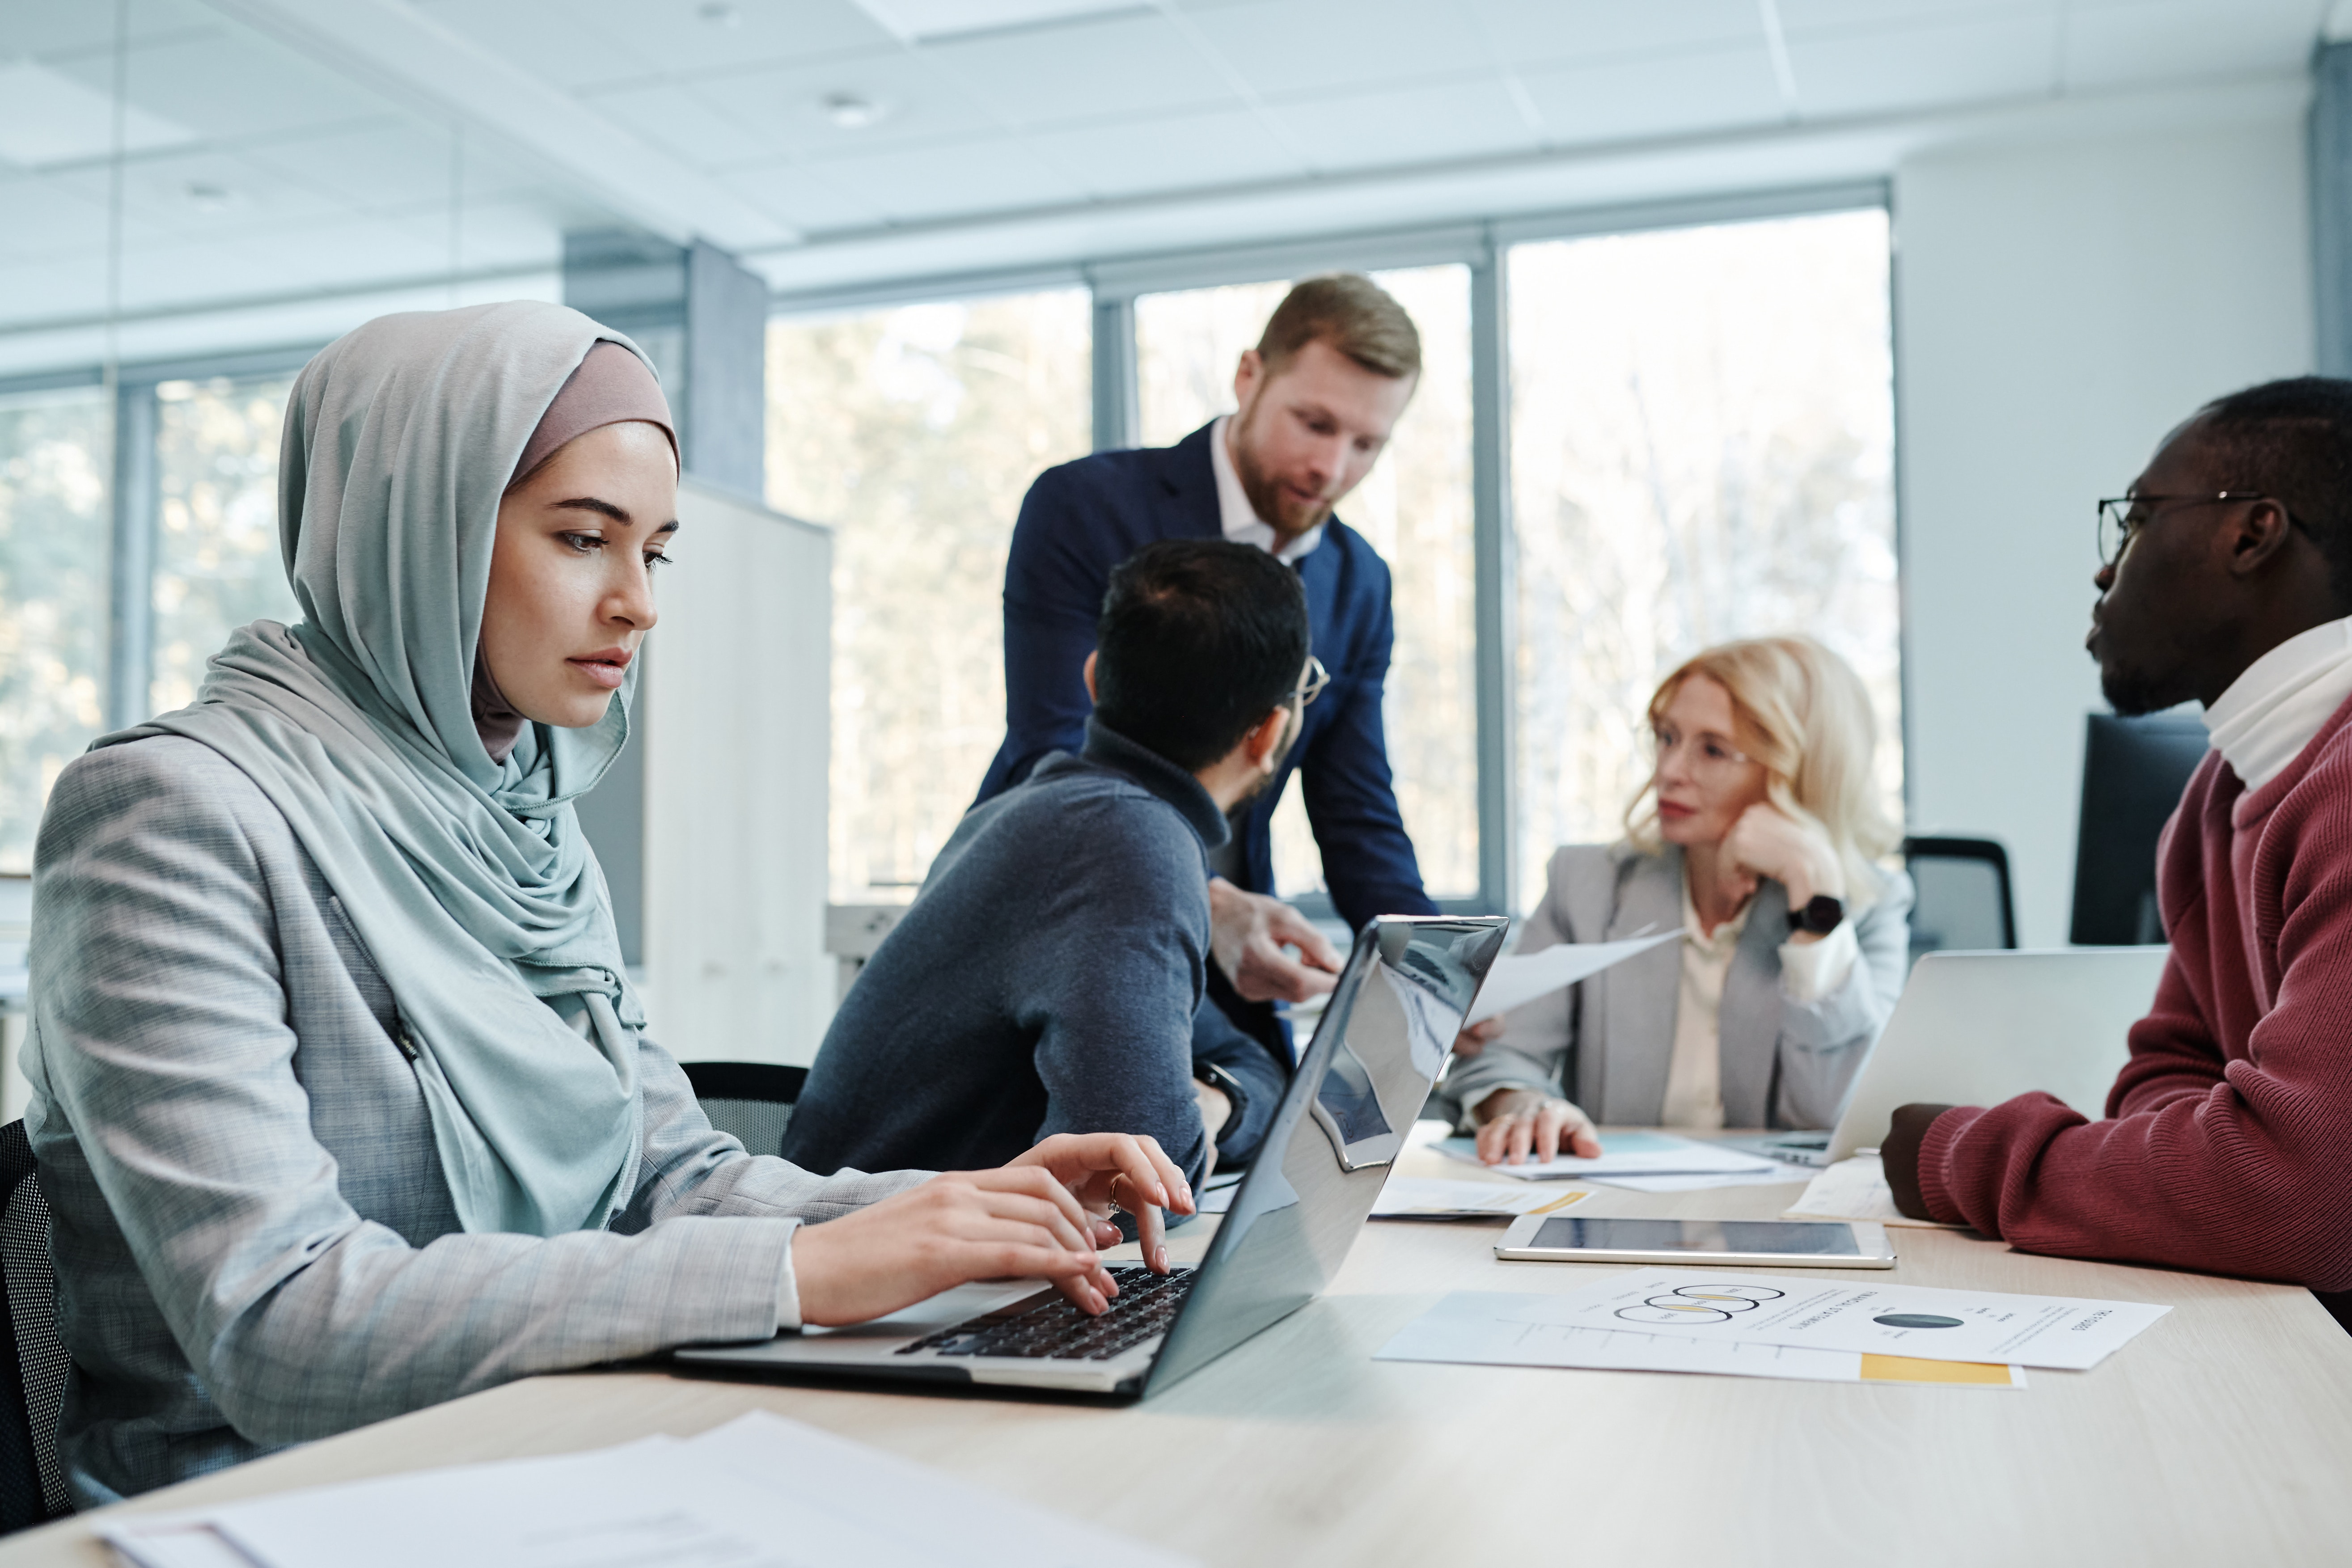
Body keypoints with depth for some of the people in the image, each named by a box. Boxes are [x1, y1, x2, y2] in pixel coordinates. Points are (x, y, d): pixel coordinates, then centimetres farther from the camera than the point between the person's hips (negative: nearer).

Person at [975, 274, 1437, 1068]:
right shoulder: (1083, 506, -9)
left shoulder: (1360, 586, 8)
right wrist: (1206, 905, -33)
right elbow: (1053, 766, -18)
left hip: (1226, 985, 5)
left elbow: (1359, 823, 7)